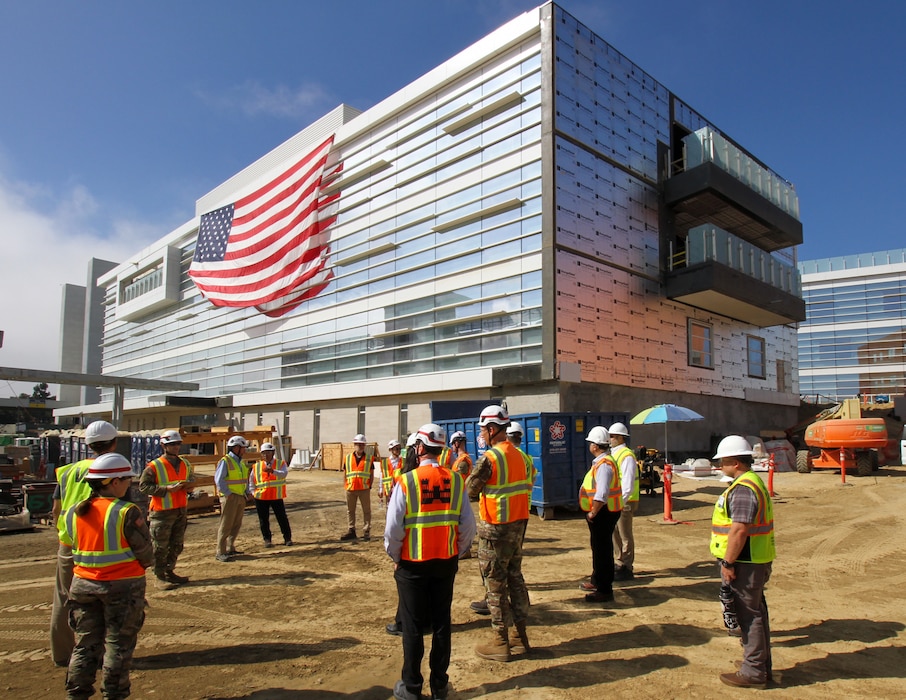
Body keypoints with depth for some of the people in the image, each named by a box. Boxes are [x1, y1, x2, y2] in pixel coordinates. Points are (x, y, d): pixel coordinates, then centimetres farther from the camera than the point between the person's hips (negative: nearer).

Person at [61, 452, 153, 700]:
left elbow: (67, 548, 8)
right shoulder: (126, 512, -18)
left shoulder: (73, 513, 1)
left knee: (86, 642, 18)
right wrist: (146, 563, 7)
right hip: (123, 585, -5)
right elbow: (146, 554, -14)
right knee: (118, 642, 9)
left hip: (83, 584, 5)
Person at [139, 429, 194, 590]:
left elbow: (191, 479, 23)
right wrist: (167, 489, -22)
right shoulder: (154, 466, -10)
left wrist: (189, 486, -1)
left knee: (177, 544, 15)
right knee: (161, 546, 0)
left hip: (181, 510, 7)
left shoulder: (185, 464, 10)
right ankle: (160, 577, 11)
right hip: (162, 512, -7)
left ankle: (169, 572, 29)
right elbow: (143, 485, -14)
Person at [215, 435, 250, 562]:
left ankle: (230, 548, 25)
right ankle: (220, 553, 1)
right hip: (230, 498, -8)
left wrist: (246, 492, 11)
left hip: (241, 497, 8)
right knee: (226, 525, -5)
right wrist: (228, 494, -18)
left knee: (236, 524, 13)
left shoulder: (241, 462, 14)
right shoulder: (225, 461, -12)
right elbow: (219, 480, -17)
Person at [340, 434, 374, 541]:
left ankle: (366, 531, 13)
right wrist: (345, 485, 6)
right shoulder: (347, 458, 5)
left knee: (366, 510, 4)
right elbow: (345, 473, 11)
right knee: (350, 510, 10)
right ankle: (351, 530, 21)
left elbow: (372, 473, 6)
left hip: (364, 489, -1)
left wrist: (370, 485, 0)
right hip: (350, 488, 2)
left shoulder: (369, 458, 3)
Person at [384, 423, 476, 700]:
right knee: (442, 623, 14)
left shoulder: (406, 481, -15)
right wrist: (457, 552, 9)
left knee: (413, 626, 11)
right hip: (446, 562, 3)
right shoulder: (455, 480, -6)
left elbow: (393, 528, -16)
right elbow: (468, 525, -5)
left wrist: (396, 557, 0)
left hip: (413, 564, -3)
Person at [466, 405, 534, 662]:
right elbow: (527, 484, 10)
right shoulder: (520, 455, 5)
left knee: (496, 585, 3)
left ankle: (500, 643, 12)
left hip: (496, 528, -8)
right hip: (518, 524, 8)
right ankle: (519, 636, 27)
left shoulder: (489, 458, -19)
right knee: (515, 578, 17)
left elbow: (469, 491, -11)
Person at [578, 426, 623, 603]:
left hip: (603, 513, -11)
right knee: (598, 548, 22)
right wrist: (593, 513, 19)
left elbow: (601, 494, -30)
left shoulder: (604, 464, -23)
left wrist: (593, 514, -23)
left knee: (602, 550, -3)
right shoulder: (602, 462, 11)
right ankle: (597, 581, 37)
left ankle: (605, 590, 5)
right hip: (603, 513, 11)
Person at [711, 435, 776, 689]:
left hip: (744, 564, -11)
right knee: (756, 613, 18)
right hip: (756, 562, 11)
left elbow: (739, 530, -27)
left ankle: (753, 672, 10)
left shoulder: (743, 489, -22)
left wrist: (728, 563, -20)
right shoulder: (753, 482, 14)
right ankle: (762, 668, 29)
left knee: (749, 616, 0)